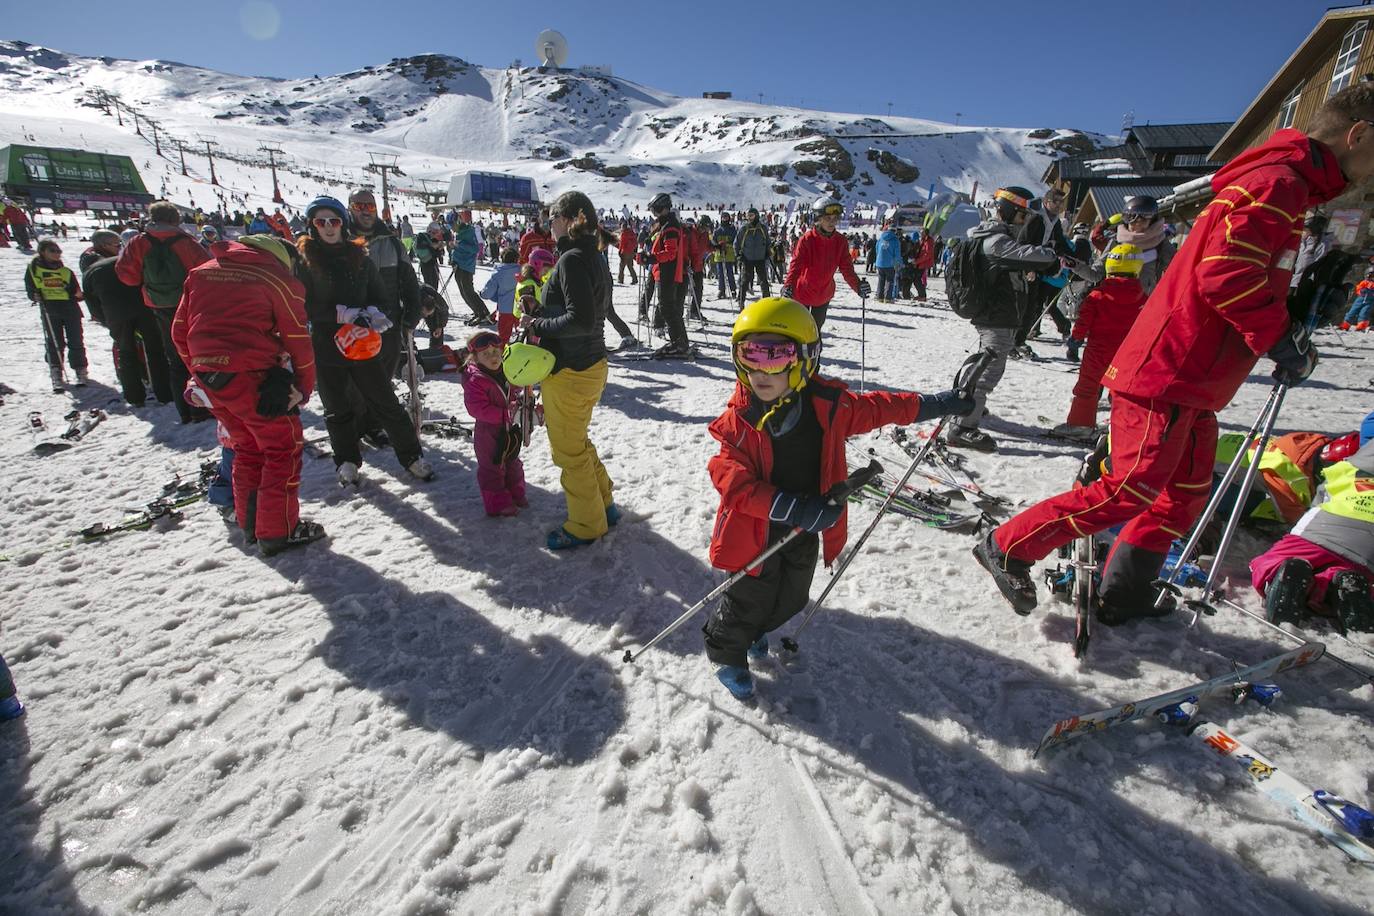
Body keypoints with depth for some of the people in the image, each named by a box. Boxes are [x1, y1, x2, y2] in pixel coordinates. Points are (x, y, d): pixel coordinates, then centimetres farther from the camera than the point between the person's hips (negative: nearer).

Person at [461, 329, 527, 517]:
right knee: (492, 468, 5)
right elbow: (477, 408, -28)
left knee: (512, 463, 21)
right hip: (488, 433, -8)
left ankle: (515, 494, 39)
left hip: (509, 429, 8)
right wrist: (504, 413, -28)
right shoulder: (475, 380, -22)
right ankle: (499, 504, 17)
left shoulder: (506, 373, 3)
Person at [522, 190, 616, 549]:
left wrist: (540, 325, -15)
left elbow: (580, 319, -28)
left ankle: (587, 524, 19)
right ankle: (604, 504, 36)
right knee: (578, 440, 25)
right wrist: (543, 313, 7)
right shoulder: (595, 257, 10)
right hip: (592, 364, 10)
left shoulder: (571, 259, -19)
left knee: (568, 450, 6)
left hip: (568, 371, -9)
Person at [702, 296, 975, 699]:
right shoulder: (738, 422, -21)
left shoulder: (827, 405, -11)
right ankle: (727, 655, 39)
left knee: (791, 598, 23)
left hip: (805, 531, 5)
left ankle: (757, 630, 55)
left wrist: (933, 404, 11)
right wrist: (793, 508, -37)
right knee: (748, 601, 9)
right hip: (756, 532, -4)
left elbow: (875, 408, 6)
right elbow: (735, 483, -28)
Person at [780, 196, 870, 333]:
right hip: (802, 293, -4)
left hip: (824, 295, 4)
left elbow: (847, 269, -11)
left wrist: (858, 286, -30)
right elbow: (795, 265, -29)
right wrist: (788, 286, -47)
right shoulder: (807, 239, -20)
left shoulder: (840, 241, -8)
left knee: (816, 330, 19)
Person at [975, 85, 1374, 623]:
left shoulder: (1287, 187, 24)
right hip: (1169, 371, -11)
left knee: (1185, 494, 13)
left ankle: (1122, 596, 21)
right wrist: (1280, 338, -13)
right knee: (1132, 490, -10)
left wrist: (1288, 334, 14)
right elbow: (1226, 273, -22)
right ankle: (1009, 548, -2)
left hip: (1191, 379, 11)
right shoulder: (1275, 182, -10)